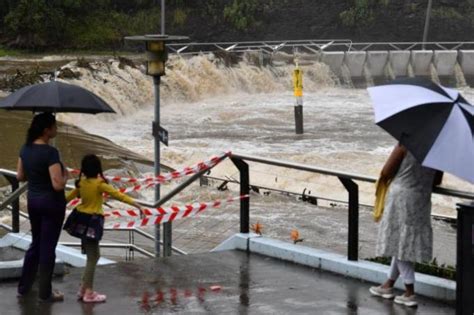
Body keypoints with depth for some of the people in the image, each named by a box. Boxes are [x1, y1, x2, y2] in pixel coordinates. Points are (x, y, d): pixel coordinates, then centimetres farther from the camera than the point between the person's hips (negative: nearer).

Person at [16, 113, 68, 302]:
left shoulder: (26, 148, 1)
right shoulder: (50, 152, -23)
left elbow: (20, 176, 10)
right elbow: (58, 184, -25)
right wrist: (65, 174, -7)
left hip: (32, 201, 7)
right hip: (51, 203, -7)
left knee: (36, 244, 21)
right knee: (47, 247, 4)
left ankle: (23, 287, 27)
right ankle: (45, 293, 14)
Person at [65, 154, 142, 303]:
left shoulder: (81, 183, 3)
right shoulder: (99, 184, -17)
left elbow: (69, 196, 16)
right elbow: (117, 194, -21)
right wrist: (135, 204, -22)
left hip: (81, 220, 8)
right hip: (92, 223, -8)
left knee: (94, 255, 19)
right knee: (92, 258, 0)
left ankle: (84, 288, 20)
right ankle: (88, 293, 3)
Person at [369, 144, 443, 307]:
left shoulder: (406, 144, -16)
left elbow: (385, 173, -12)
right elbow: (437, 180, 9)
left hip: (401, 197, -6)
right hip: (422, 200, 6)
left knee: (400, 242, 3)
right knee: (401, 244, 18)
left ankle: (410, 293, 1)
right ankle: (389, 284, 30)